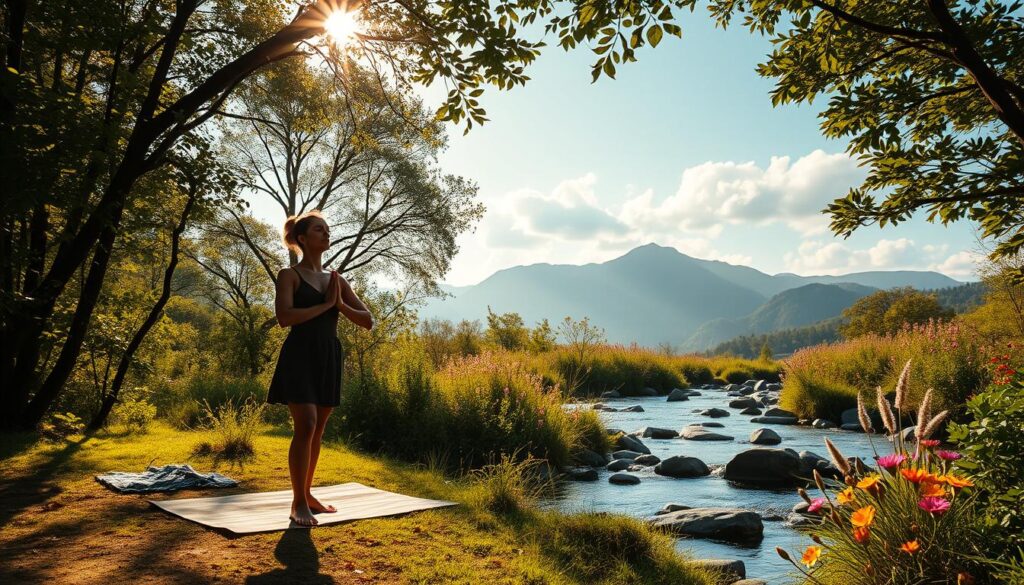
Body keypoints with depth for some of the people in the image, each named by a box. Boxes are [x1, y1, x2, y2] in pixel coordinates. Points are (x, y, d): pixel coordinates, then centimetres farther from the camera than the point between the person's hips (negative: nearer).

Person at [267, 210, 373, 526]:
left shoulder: (337, 280, 13)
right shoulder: (289, 275, -1)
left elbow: (368, 321, 9)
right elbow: (285, 317, -17)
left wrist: (339, 304, -6)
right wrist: (325, 304, -12)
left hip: (329, 357, 6)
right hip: (300, 355, -5)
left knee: (317, 430, 10)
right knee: (306, 426, -12)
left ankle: (307, 494, 23)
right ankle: (298, 502, -2)